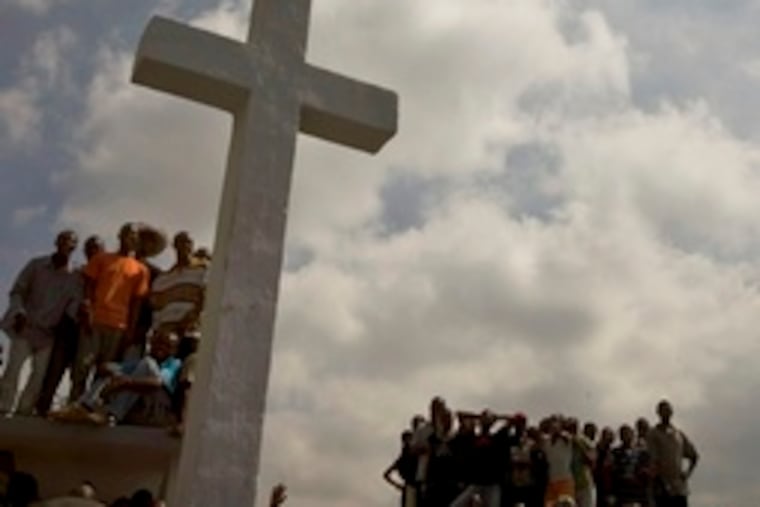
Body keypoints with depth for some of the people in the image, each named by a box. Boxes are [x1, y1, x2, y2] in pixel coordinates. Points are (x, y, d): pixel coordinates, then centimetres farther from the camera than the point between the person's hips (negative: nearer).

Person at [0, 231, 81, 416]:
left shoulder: (74, 277, -2)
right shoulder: (36, 264, -1)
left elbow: (75, 303, -9)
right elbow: (17, 291, 0)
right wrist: (19, 312, -18)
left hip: (48, 332, 1)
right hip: (26, 325, -1)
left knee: (40, 373, -2)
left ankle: (24, 410, 6)